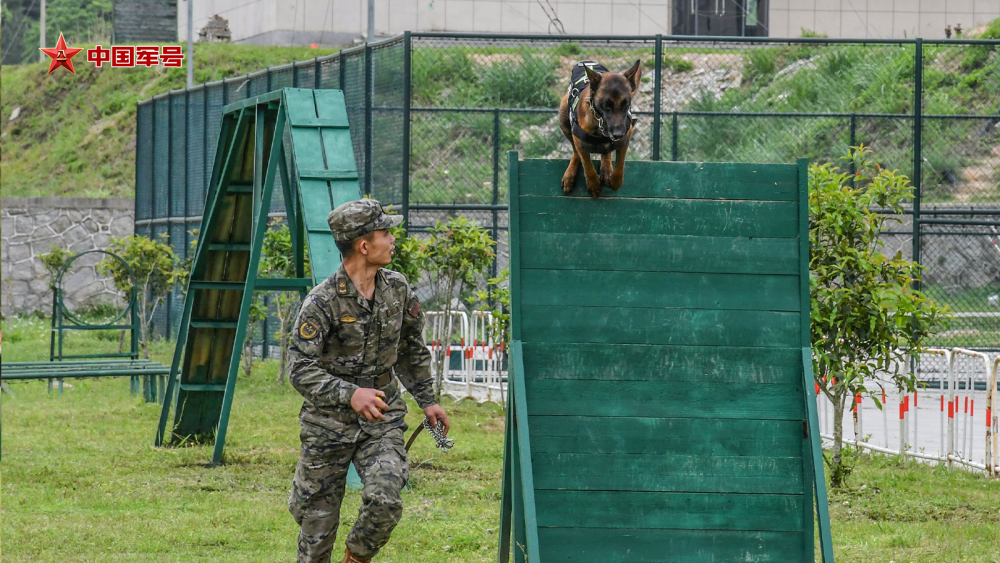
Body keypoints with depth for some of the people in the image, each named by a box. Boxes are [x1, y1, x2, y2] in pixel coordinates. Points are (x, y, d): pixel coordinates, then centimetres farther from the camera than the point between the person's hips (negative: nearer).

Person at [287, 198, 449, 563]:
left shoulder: (396, 288, 1)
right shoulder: (322, 302, -16)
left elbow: (411, 348, 18)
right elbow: (301, 371, -22)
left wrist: (426, 399, 20)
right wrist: (349, 394, -36)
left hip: (382, 420, 3)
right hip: (329, 422, -3)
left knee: (385, 500, -20)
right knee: (317, 518, 4)